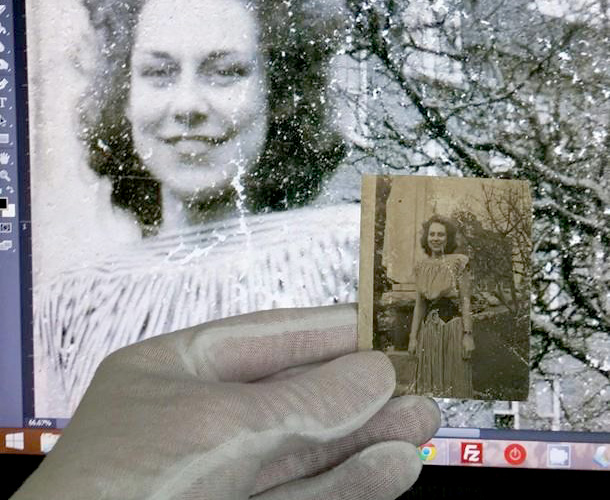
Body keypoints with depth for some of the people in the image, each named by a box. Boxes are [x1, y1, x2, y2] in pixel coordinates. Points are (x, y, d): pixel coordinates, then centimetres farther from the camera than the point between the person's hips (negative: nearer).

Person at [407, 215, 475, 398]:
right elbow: (419, 304, 11)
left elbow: (466, 300, -6)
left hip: (453, 329, -4)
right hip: (429, 330, 4)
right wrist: (413, 336, 7)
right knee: (429, 383, 8)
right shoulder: (421, 266, 8)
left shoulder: (458, 262, -4)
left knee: (455, 383, 1)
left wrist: (468, 334, -13)